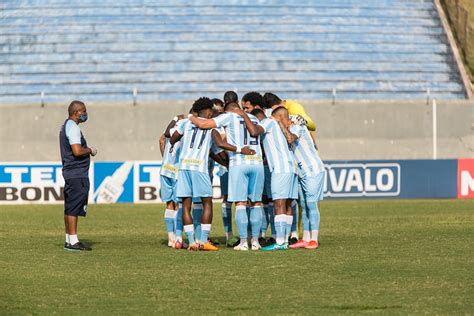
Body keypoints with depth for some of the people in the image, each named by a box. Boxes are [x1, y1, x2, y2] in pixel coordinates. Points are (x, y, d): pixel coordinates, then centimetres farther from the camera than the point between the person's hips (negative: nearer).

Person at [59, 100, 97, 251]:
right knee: (74, 208, -9)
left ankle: (69, 240, 17)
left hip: (69, 172, 11)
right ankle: (73, 241, -9)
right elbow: (77, 151, -24)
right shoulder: (73, 128, -15)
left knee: (69, 207, 13)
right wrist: (90, 150, -8)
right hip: (77, 174, -11)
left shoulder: (65, 126, 17)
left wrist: (87, 149, 15)